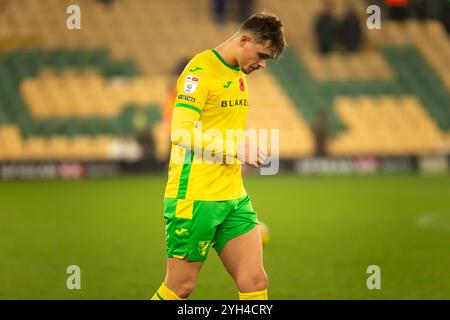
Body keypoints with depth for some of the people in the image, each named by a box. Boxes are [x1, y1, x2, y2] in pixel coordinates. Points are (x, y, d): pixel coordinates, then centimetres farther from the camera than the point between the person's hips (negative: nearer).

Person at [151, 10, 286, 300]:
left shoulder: (239, 74, 16)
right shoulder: (201, 70, -13)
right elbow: (181, 133, -21)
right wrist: (235, 149, -21)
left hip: (234, 198, 8)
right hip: (195, 198, -8)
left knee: (255, 281, -1)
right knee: (180, 287, 0)